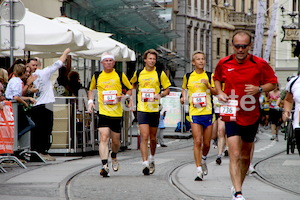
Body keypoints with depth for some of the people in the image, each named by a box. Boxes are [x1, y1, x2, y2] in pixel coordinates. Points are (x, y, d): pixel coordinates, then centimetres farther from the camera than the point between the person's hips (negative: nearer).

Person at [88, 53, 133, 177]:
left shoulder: (120, 75, 4)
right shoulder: (97, 76, 7)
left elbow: (130, 89, 12)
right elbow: (91, 90, 23)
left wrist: (124, 96, -8)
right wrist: (90, 101, 6)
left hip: (117, 112, 1)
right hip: (103, 112, -1)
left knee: (116, 141, 9)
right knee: (104, 138, -17)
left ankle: (114, 157, 42)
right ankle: (104, 166, -24)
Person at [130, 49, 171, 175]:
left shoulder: (160, 74, 2)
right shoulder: (138, 73, 7)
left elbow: (167, 89, 7)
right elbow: (133, 84, 26)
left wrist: (160, 95, -12)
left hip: (154, 109, 0)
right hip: (142, 109, 0)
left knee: (153, 138, 11)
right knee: (144, 137, -11)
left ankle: (151, 159, 34)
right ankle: (145, 164, -14)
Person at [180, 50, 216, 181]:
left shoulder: (209, 76, 4)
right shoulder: (188, 77, 7)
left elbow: (216, 92, 4)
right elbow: (184, 88, 25)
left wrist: (208, 86, -14)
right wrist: (184, 97, 6)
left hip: (208, 112, 1)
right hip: (194, 112, -1)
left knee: (206, 143, 7)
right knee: (197, 142, -12)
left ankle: (203, 159, 38)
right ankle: (199, 170, -11)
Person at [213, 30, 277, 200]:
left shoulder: (260, 64, -6)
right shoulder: (224, 63, -1)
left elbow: (273, 83, 4)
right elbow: (217, 79, 18)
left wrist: (259, 89, -15)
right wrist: (220, 93, -1)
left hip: (251, 116, 1)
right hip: (232, 115, -1)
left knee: (245, 156, 14)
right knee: (235, 154, -15)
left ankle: (238, 186, 36)